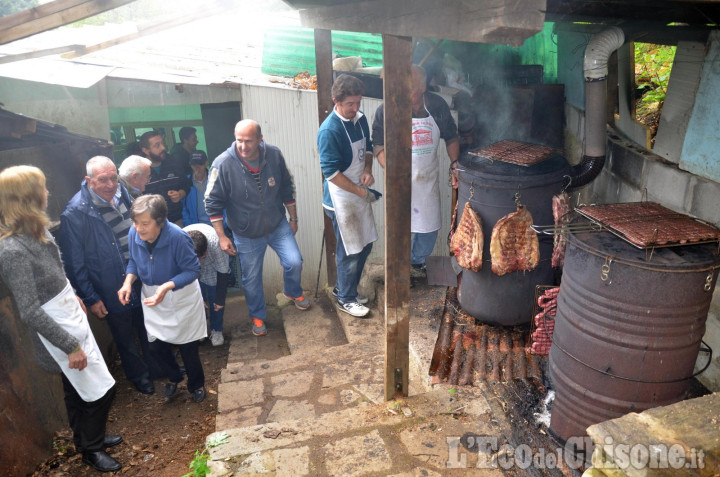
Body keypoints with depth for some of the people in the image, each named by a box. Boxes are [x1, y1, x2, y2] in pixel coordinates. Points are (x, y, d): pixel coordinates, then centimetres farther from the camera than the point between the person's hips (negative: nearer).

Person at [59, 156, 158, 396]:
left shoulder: (122, 193, -4)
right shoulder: (76, 213, -22)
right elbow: (75, 263, -16)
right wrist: (90, 298, -14)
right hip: (113, 292, -5)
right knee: (125, 338, 17)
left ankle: (157, 366, 47)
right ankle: (139, 375, 41)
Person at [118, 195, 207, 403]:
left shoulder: (178, 237, -31)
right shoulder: (134, 234, -16)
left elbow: (193, 270, -24)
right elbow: (134, 261, 3)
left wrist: (167, 287, -37)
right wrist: (128, 281, -15)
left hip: (181, 297, -4)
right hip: (151, 296, 4)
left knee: (188, 346, 10)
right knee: (156, 346, 11)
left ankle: (196, 384, 38)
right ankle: (173, 377, 44)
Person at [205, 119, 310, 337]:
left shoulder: (274, 155, -14)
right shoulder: (223, 164, -23)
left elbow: (287, 189, 0)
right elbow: (213, 203, -14)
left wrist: (293, 218, 7)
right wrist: (222, 237, -14)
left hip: (278, 225, 2)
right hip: (246, 234, -2)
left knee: (294, 262, -2)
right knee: (251, 279, 10)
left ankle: (292, 292, 33)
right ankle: (257, 317, 36)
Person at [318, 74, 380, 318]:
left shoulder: (360, 118, 3)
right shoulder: (329, 130, -21)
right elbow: (331, 172, -22)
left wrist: (368, 170, -4)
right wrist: (361, 191, -18)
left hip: (360, 195, 8)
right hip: (341, 199, -8)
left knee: (365, 245, 17)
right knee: (350, 252, 2)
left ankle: (343, 287, 36)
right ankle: (346, 299, 23)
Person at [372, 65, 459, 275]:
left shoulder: (438, 106, -3)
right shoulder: (386, 110, -12)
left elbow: (451, 139, 9)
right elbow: (379, 147, -9)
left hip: (429, 177, 3)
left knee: (430, 224, 12)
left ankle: (417, 262, 37)